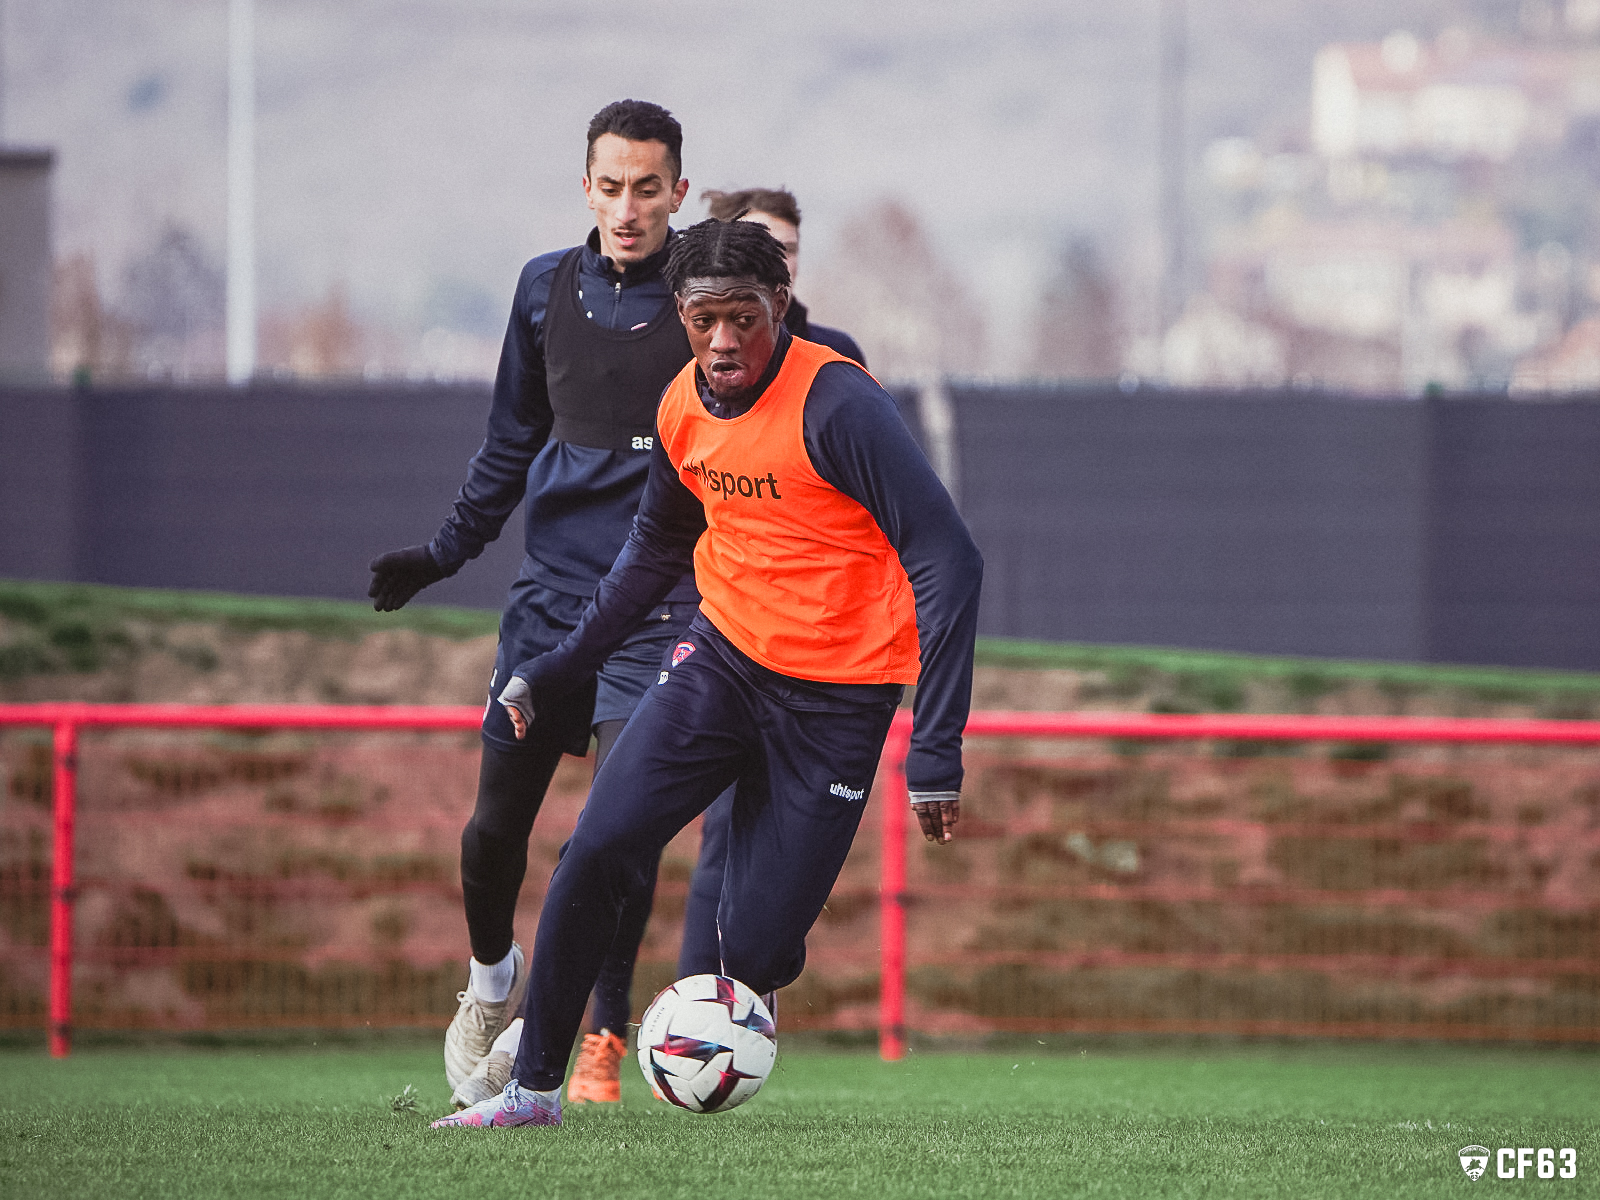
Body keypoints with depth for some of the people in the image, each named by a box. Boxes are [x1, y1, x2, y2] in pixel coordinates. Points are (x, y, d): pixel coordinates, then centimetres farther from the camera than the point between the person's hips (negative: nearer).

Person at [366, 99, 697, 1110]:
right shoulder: (547, 289, 8)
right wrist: (447, 550, 19)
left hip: (658, 600, -4)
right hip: (549, 590, 4)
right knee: (497, 824, 3)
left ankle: (606, 1041, 1)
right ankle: (492, 981, 31)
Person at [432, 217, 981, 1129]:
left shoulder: (837, 404, -20)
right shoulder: (683, 409, 2)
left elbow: (949, 560, -21)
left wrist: (937, 751, -24)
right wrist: (563, 667, 20)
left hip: (838, 697, -5)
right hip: (724, 656, 5)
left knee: (758, 949, -7)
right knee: (600, 848, -15)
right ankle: (535, 1085, -2)